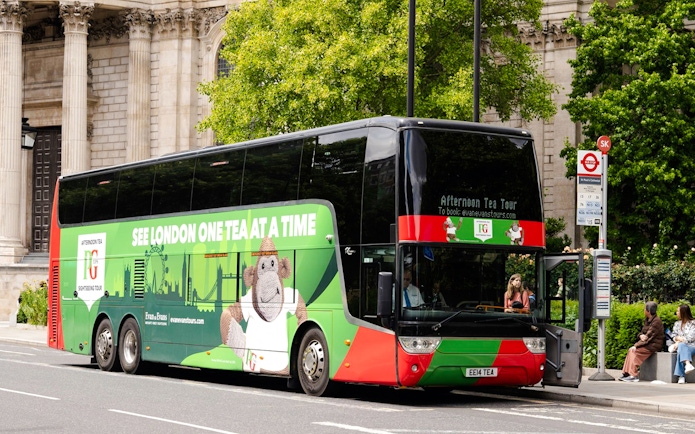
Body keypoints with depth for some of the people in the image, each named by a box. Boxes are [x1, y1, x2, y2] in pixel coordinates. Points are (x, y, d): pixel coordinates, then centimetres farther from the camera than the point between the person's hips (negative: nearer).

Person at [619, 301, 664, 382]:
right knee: (631, 350, -10)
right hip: (648, 344, 9)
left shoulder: (656, 321, -15)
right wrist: (641, 335, -9)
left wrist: (636, 345, -18)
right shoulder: (647, 320, 14)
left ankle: (633, 375, -23)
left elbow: (649, 336, -19)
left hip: (654, 345, -9)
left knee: (635, 351, -24)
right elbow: (642, 332, 18)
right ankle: (626, 373, -15)